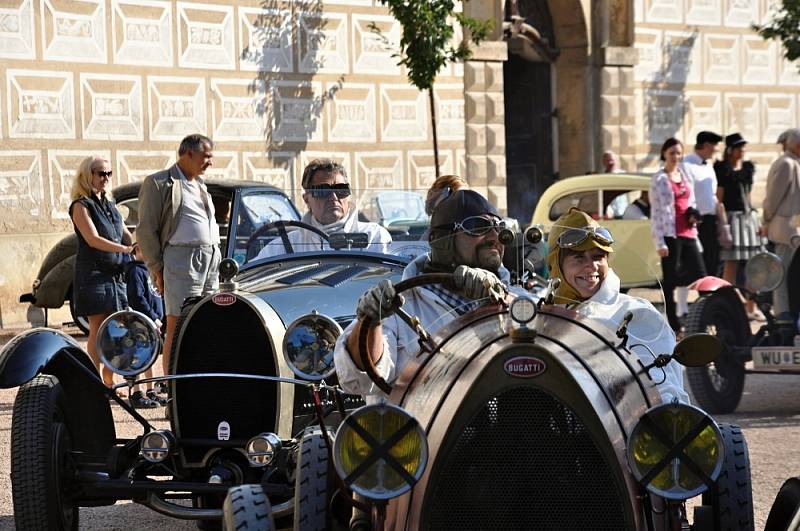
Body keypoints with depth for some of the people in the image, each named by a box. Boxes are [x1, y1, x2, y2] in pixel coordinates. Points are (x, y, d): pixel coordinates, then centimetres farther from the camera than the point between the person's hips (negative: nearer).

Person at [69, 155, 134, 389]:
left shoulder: (110, 205, 18)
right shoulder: (81, 206, -5)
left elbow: (126, 235, 17)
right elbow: (93, 239, -17)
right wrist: (125, 249, -26)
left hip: (115, 274, 7)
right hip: (93, 274, -7)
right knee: (98, 329, -8)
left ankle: (109, 380, 12)